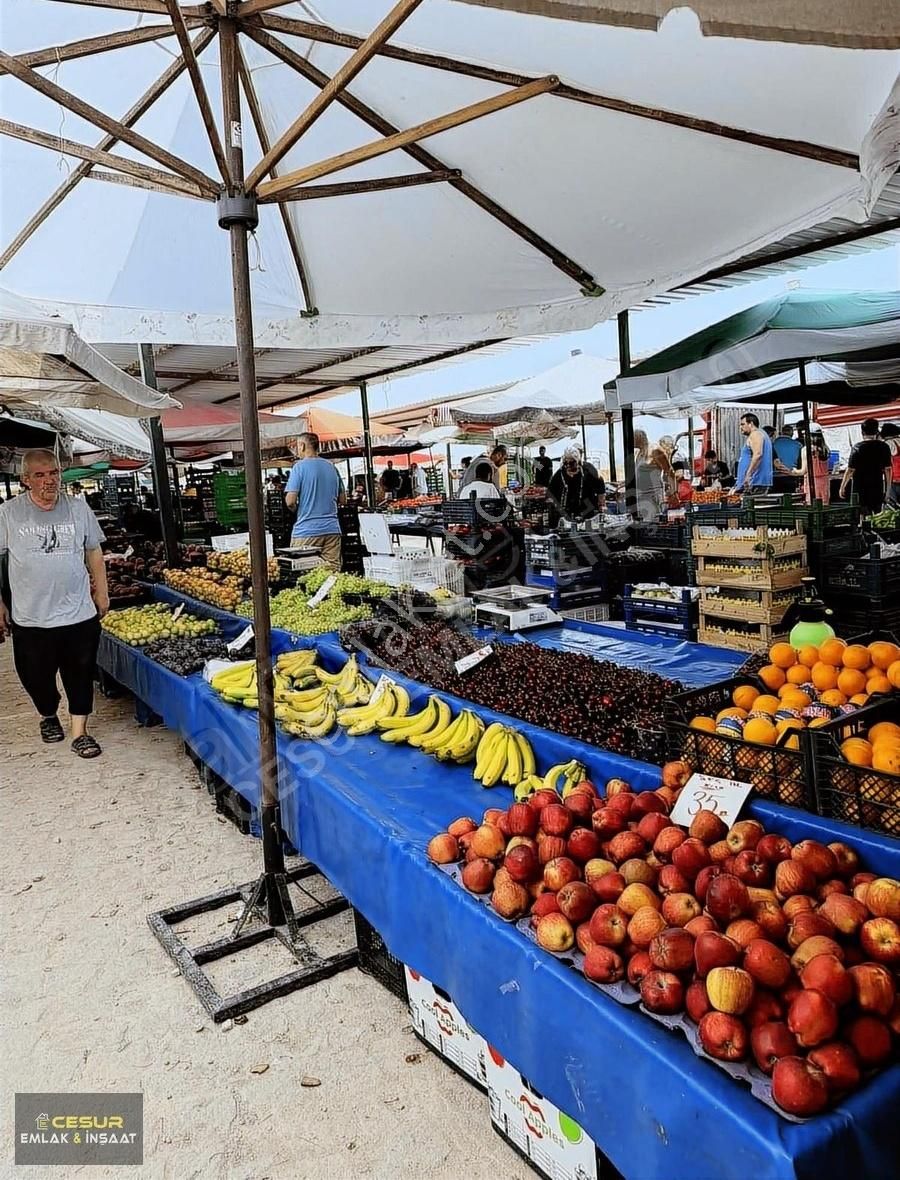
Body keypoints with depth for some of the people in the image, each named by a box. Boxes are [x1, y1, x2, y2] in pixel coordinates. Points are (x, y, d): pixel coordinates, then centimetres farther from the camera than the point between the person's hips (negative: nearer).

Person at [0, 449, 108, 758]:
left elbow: (94, 552, 11)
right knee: (37, 677, 14)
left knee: (81, 675, 6)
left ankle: (79, 732, 18)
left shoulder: (79, 508, 1)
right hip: (30, 617, -1)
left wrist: (101, 592, 11)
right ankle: (48, 716, 41)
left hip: (79, 613, 1)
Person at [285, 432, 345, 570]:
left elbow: (290, 501, -12)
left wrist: (295, 507, 9)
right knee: (333, 570, 4)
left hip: (306, 530, -5)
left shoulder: (299, 466, -5)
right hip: (332, 528, 5)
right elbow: (342, 500, 17)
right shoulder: (332, 467, 12)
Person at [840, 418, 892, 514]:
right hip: (878, 490, 3)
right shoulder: (884, 447, 0)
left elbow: (850, 470, -11)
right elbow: (888, 470, 2)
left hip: (861, 492, -3)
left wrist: (842, 487, -1)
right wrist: (888, 489, 10)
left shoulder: (858, 448, -10)